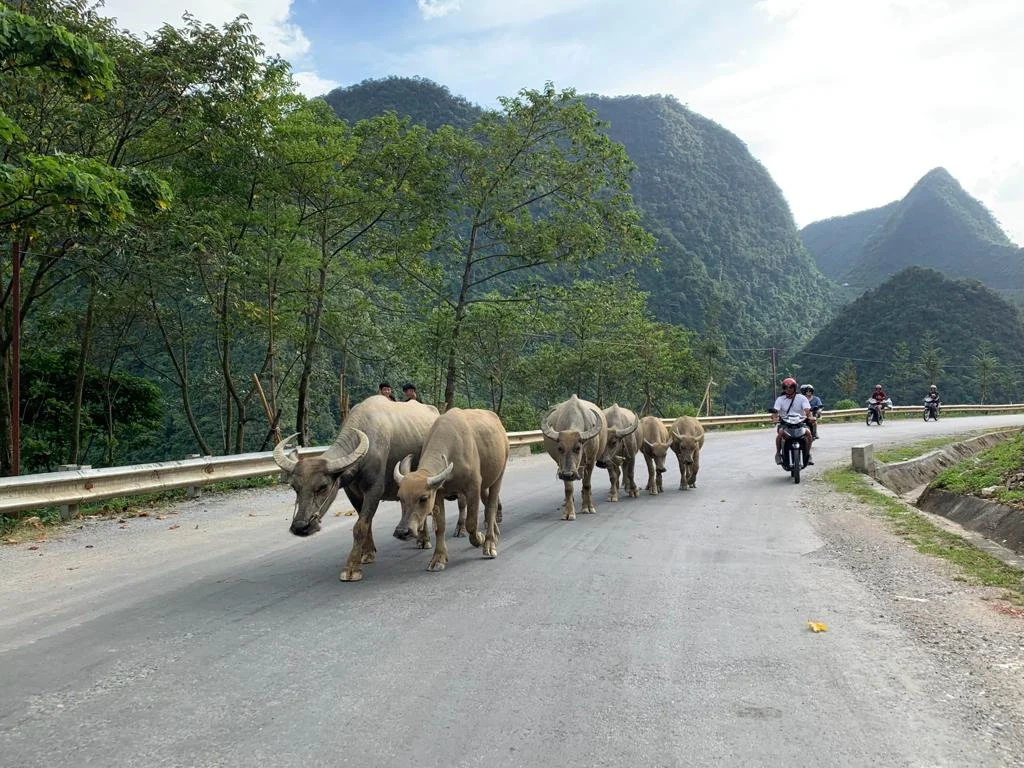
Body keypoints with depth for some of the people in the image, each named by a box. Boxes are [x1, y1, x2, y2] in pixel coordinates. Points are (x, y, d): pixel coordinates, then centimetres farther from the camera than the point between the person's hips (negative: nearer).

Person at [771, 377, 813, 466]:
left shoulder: (802, 398, 3)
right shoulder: (780, 399, 3)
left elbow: (807, 409, -12)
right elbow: (775, 410, -11)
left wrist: (809, 416, -35)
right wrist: (774, 418, -34)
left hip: (801, 422, 0)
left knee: (808, 432, -28)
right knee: (780, 432, -32)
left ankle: (808, 454, -9)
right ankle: (778, 453, -12)